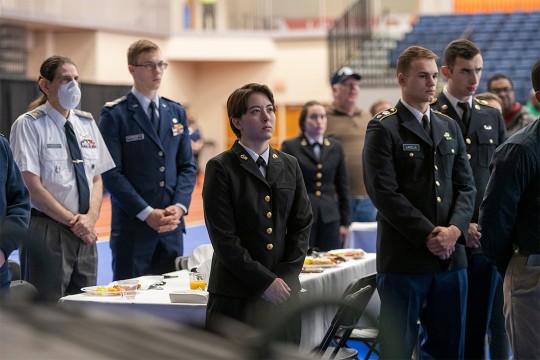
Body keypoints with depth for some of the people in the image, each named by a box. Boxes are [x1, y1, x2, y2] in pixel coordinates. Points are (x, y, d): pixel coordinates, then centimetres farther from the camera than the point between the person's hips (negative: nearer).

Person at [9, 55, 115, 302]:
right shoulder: (29, 125, -7)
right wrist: (72, 221, -14)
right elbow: (32, 186, -13)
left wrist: (90, 217, -6)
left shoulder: (87, 123, 11)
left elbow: (97, 178, 11)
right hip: (47, 232, -6)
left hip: (84, 232, 6)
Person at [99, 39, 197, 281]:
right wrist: (147, 213, -16)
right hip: (132, 224, -5)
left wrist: (179, 206, -6)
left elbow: (187, 166, 11)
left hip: (172, 224, 5)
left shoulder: (176, 113, 13)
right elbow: (112, 173, -10)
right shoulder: (114, 114, -4)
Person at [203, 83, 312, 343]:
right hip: (235, 296, -4)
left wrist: (286, 276, -2)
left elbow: (302, 224, 11)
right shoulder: (221, 168, -4)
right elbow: (223, 237, -9)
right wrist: (264, 281, -12)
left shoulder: (290, 166, 13)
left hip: (282, 290, 5)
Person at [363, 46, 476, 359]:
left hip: (451, 255, 6)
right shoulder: (383, 129, -4)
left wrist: (454, 230, -7)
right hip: (404, 259, -5)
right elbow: (385, 192, -12)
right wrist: (428, 235, -15)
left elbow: (466, 186, 11)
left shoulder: (450, 127, 15)